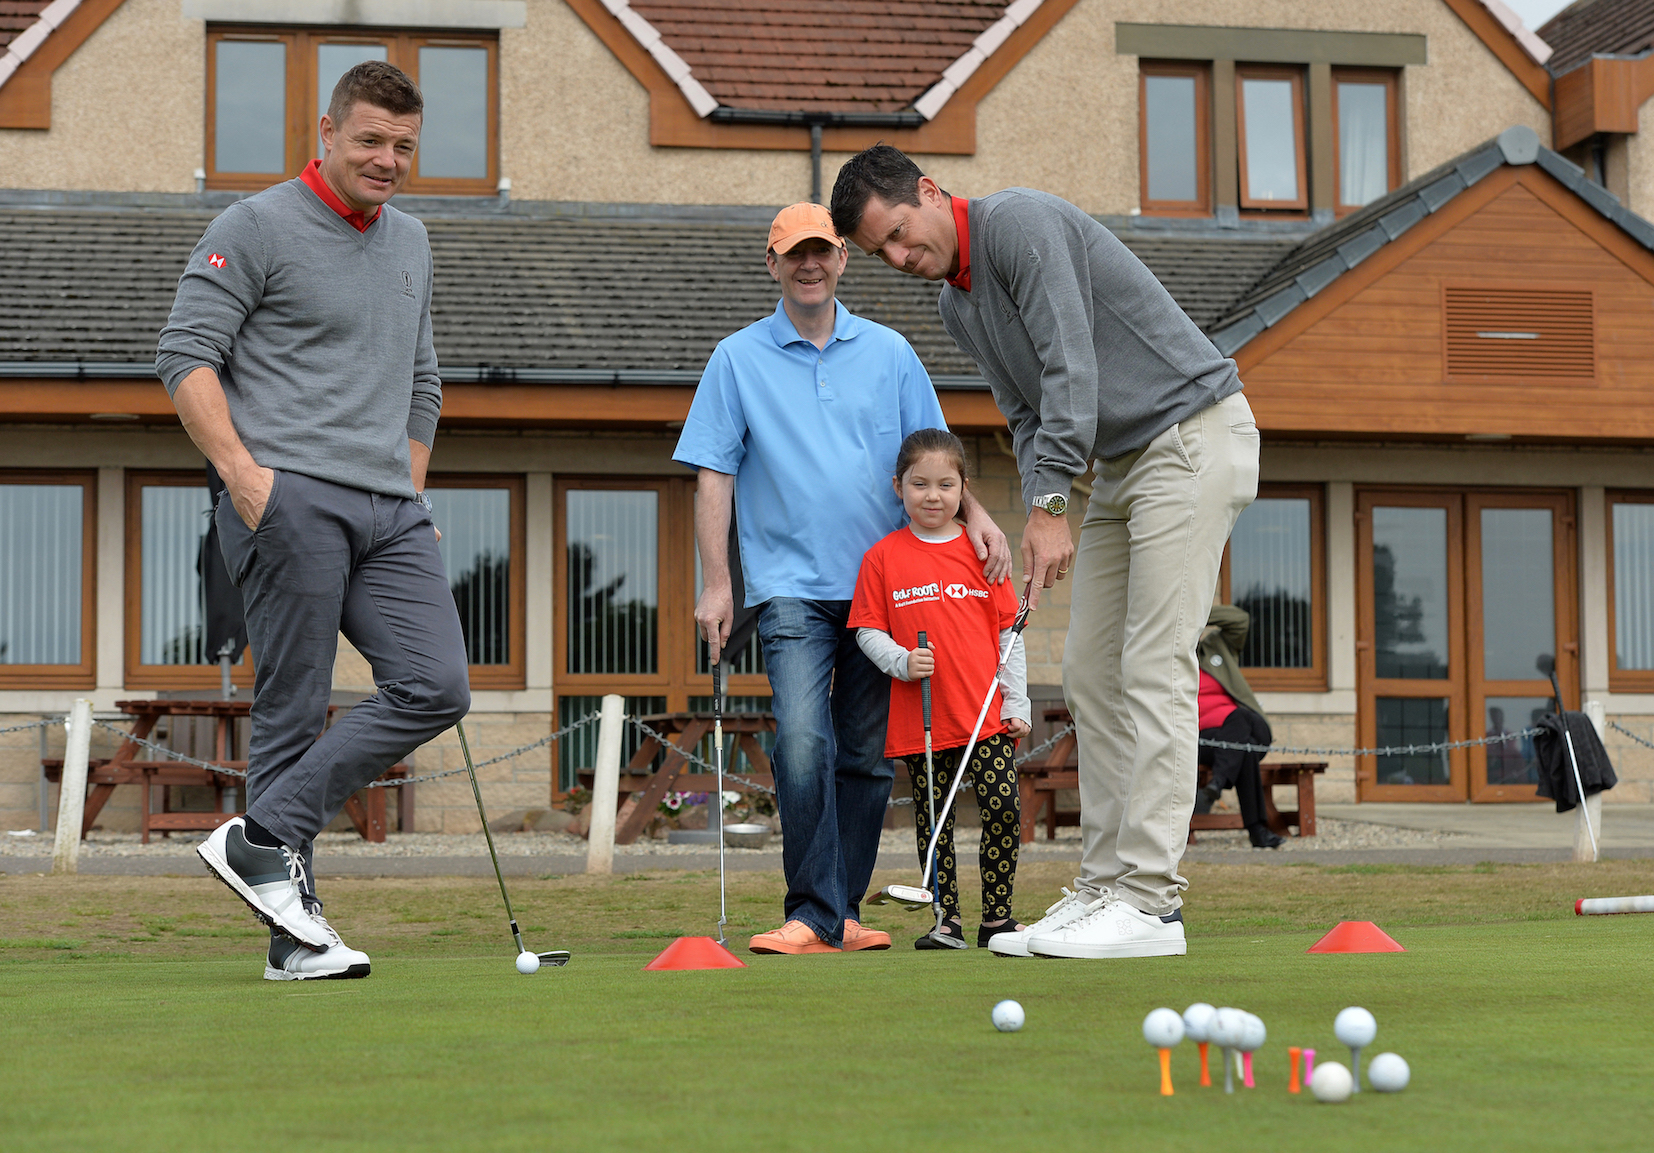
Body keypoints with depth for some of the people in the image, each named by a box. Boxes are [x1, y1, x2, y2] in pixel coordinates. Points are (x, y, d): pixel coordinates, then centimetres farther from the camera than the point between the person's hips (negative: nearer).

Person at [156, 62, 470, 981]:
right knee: (295, 709, -7)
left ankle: (268, 839, -5)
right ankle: (295, 936, -2)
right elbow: (187, 355, -6)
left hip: (390, 511, 7)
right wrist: (241, 469, -16)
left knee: (436, 688, -8)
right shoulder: (257, 228, 0)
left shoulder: (412, 242, 21)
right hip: (289, 499, -7)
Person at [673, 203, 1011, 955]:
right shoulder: (737, 359, 5)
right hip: (792, 587, -3)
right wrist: (715, 582, -6)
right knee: (803, 743, -19)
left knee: (867, 754, 5)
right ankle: (812, 914, -16)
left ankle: (843, 911, 15)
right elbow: (714, 474, 2)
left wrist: (975, 515, -5)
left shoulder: (889, 353, 11)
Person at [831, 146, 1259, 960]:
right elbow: (1027, 415, 13)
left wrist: (1049, 503, -23)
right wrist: (1041, 517, -4)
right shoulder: (957, 306, 13)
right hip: (1121, 462, 10)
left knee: (1154, 666, -14)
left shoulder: (1020, 222, -16)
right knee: (1090, 671, 5)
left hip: (1192, 435, -10)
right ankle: (1104, 888, 8)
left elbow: (1072, 367, -22)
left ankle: (1151, 901, -15)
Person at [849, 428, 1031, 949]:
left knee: (1003, 809, -6)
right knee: (933, 819, 5)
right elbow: (868, 630, 4)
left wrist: (1016, 702, 3)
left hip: (986, 714, 0)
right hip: (918, 717, 0)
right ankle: (947, 919, 14)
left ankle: (996, 916, 7)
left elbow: (1009, 629, 7)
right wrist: (902, 661, -15)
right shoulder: (883, 557, 2)